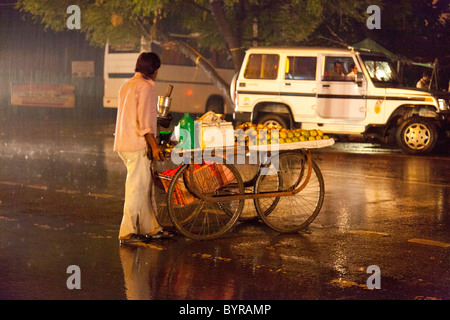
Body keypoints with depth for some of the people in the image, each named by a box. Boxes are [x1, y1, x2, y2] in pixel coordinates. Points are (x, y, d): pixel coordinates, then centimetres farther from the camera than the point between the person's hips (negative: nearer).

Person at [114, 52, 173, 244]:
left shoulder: (127, 85, 18)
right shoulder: (145, 86, -11)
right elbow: (144, 120, -19)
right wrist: (154, 145, -19)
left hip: (125, 143, 10)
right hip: (138, 145, -10)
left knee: (144, 187, 14)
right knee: (136, 189, -4)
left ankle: (151, 228, 19)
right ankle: (127, 233, -1)